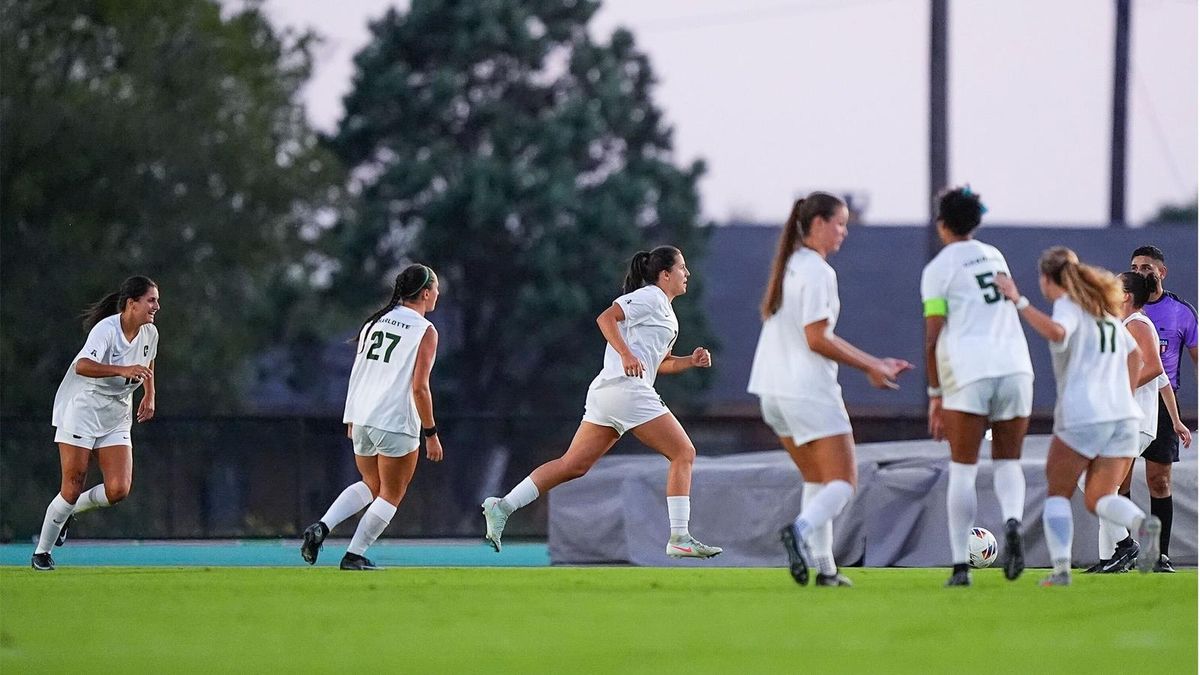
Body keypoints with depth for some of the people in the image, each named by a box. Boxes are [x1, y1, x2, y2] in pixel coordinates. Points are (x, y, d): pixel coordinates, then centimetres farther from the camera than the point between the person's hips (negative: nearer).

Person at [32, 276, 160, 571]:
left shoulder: (150, 333, 1)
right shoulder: (106, 330, -21)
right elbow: (82, 366, -38)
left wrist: (149, 395, 18)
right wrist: (123, 370, -49)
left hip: (116, 418, 6)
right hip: (80, 411, -6)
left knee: (118, 490, -10)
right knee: (73, 488, -6)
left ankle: (69, 510, 19)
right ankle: (41, 552, 11)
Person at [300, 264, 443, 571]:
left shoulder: (373, 323, 10)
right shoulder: (425, 332, -9)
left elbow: (357, 375, 13)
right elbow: (419, 387, -14)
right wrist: (431, 433, -7)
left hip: (362, 419, 6)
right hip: (396, 424, -6)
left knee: (371, 485, 23)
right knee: (391, 495, 10)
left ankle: (321, 527, 5)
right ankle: (354, 555, 7)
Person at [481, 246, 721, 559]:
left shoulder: (664, 310, 26)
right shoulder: (650, 297, -3)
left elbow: (661, 363, 33)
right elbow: (606, 317, -15)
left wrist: (691, 361, 16)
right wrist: (626, 354, -25)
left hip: (606, 392, 10)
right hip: (626, 389, -10)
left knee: (573, 465, 5)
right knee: (684, 453, -3)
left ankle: (502, 507, -2)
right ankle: (679, 538, -6)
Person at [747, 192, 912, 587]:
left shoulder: (790, 266, 15)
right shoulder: (817, 272, -13)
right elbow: (817, 340, -17)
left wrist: (874, 363, 17)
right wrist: (870, 367, -9)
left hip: (774, 391, 9)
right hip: (809, 392, -9)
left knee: (817, 480, 17)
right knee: (843, 482, -5)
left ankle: (823, 567, 9)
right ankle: (802, 529, -31)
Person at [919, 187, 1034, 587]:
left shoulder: (938, 269, 1)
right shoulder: (995, 257, 18)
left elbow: (933, 339, -4)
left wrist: (935, 396, 2)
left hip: (968, 372, -4)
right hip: (1014, 365, 4)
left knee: (962, 470, 2)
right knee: (1008, 461, 13)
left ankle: (960, 565, -3)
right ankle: (1012, 521, -18)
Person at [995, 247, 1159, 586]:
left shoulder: (1069, 306, -3)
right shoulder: (1104, 308, 21)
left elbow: (1056, 332, -27)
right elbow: (1134, 354, 28)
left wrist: (1019, 301, -22)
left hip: (1082, 418, -6)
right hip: (1122, 417, 6)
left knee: (1057, 493, 10)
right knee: (1099, 499, 8)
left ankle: (1061, 567, -5)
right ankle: (1142, 523, -23)